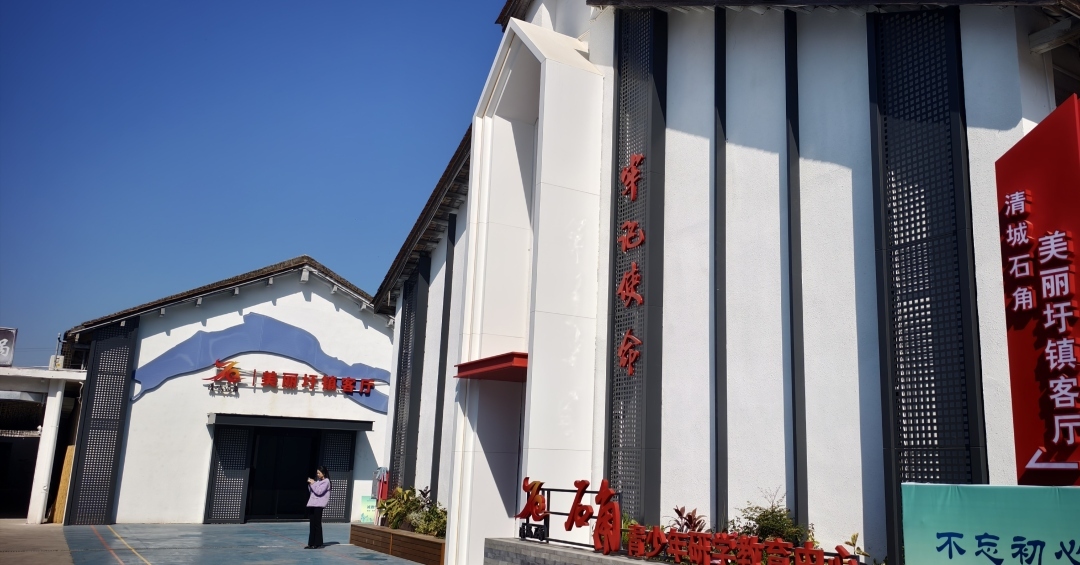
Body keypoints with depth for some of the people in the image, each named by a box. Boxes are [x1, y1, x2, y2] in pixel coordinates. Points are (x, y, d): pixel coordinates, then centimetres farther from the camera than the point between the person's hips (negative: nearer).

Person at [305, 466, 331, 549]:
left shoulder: (326, 481, -6)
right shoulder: (317, 481, 18)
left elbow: (319, 492, -16)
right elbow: (311, 491, 20)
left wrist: (313, 483, -10)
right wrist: (310, 484, 6)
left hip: (319, 505, -8)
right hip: (312, 504, 8)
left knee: (317, 524, -5)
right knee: (312, 524, 6)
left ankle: (318, 543, 1)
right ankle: (311, 543, 9)